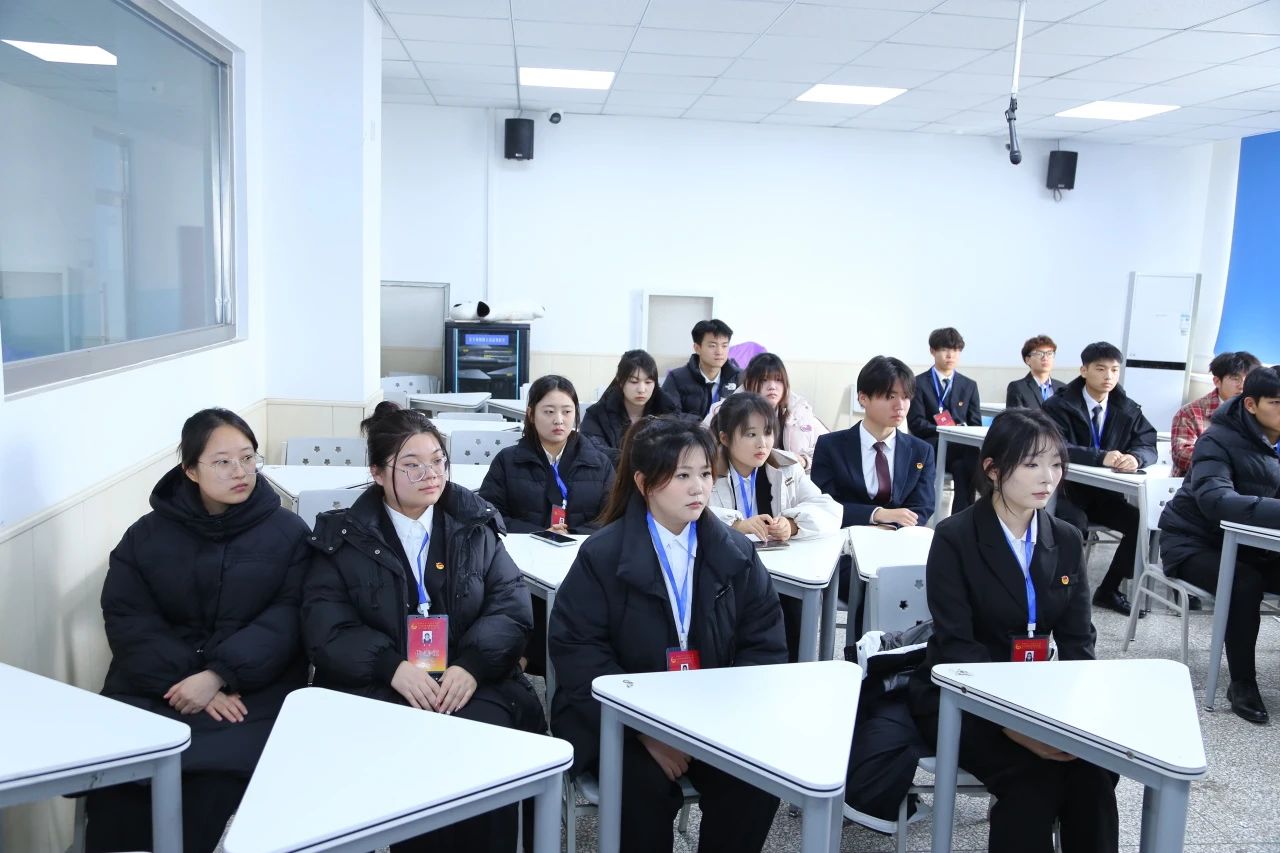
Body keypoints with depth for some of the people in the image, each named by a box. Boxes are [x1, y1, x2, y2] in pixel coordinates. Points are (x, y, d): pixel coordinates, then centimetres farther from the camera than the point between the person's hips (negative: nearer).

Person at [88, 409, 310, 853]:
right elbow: (127, 621, 0)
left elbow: (286, 620, -5)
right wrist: (187, 679, -15)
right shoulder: (146, 534, 10)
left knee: (214, 776, -28)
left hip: (252, 690, -2)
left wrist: (218, 675, -18)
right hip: (153, 688, 2)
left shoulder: (288, 532, 4)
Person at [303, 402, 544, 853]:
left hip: (471, 682, 1)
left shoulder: (475, 526, 11)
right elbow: (325, 627, -3)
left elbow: (512, 606, 3)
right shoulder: (345, 537, 7)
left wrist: (472, 664, -16)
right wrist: (393, 667, -20)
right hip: (376, 688, -1)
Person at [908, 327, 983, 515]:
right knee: (972, 451, -35)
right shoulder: (919, 383, 8)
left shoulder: (969, 385, 20)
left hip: (961, 444, 3)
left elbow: (976, 424, 13)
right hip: (930, 447, -3)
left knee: (962, 466, -36)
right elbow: (916, 424, -2)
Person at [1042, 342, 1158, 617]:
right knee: (1075, 523, -33)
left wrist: (1135, 457, -30)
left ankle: (1108, 590, 2)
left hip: (1105, 493, 5)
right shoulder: (1059, 405, -10)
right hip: (1065, 489, -5)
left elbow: (1149, 445, -3)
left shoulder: (1128, 409, 4)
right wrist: (1101, 457, -39)